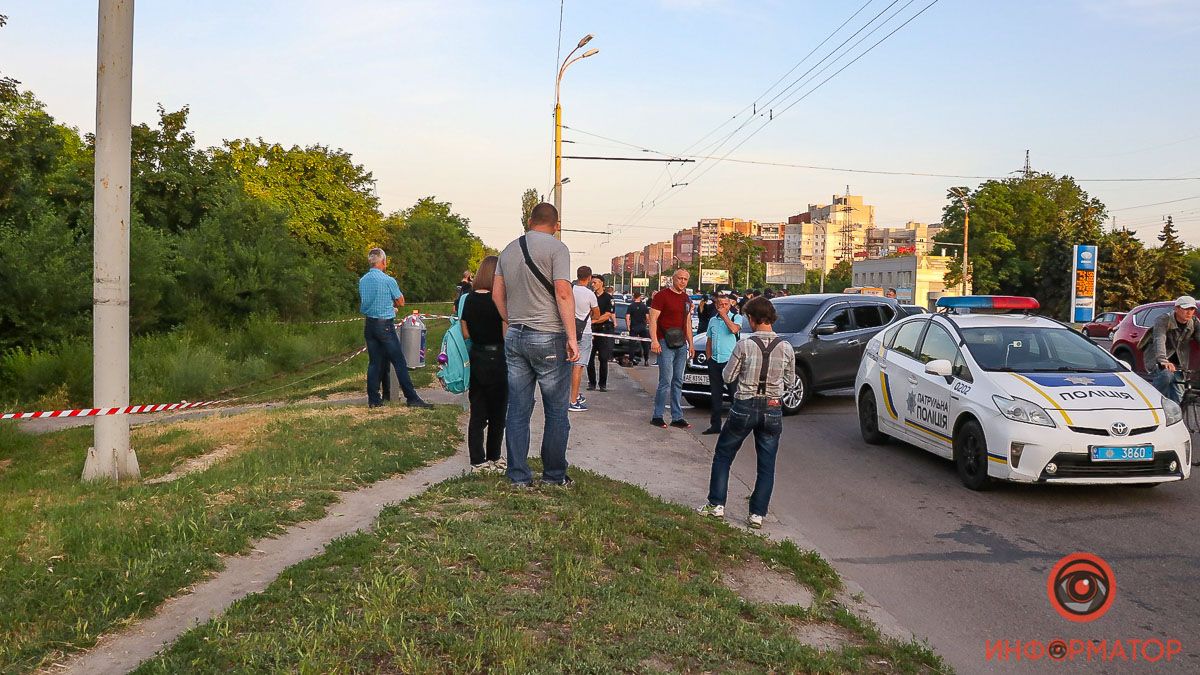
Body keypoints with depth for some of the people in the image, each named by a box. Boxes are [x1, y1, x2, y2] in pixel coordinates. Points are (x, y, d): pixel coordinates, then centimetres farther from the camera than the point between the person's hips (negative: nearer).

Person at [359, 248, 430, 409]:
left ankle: (373, 399, 11)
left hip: (369, 325, 6)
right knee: (399, 362, -3)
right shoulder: (388, 280, -11)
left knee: (374, 362, 10)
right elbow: (401, 302, 0)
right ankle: (412, 398, -1)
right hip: (385, 325, -6)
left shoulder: (362, 281, 7)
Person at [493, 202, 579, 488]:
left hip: (514, 337, 6)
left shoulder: (509, 250, 13)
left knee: (518, 410, 8)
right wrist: (571, 337, -15)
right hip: (548, 337, -6)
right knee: (556, 412, 6)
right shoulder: (556, 248, -6)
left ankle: (519, 476, 12)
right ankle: (554, 474, 13)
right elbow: (563, 293, -15)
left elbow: (497, 294, 13)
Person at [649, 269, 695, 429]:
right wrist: (654, 341, -20)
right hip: (665, 343, -7)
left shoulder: (685, 298, 17)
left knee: (678, 382, 8)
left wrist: (690, 343, 20)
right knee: (666, 381, -10)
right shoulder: (662, 295, -6)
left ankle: (677, 417, 13)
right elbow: (653, 319, -11)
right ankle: (657, 416, -1)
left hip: (681, 344, 7)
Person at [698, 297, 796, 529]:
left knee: (723, 455, 16)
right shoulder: (786, 348, -5)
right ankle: (757, 514, 12)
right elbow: (790, 380, 7)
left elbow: (728, 377, -3)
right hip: (773, 409, 2)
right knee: (767, 465, 11)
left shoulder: (745, 346, -12)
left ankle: (716, 504, 17)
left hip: (745, 407, -2)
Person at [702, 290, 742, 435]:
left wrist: (724, 314, -15)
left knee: (734, 393, -6)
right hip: (714, 362, 6)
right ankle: (715, 425, 16)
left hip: (730, 361, -6)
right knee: (715, 395, 10)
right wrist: (708, 358, 13)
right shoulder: (712, 321, 16)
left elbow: (734, 329, -23)